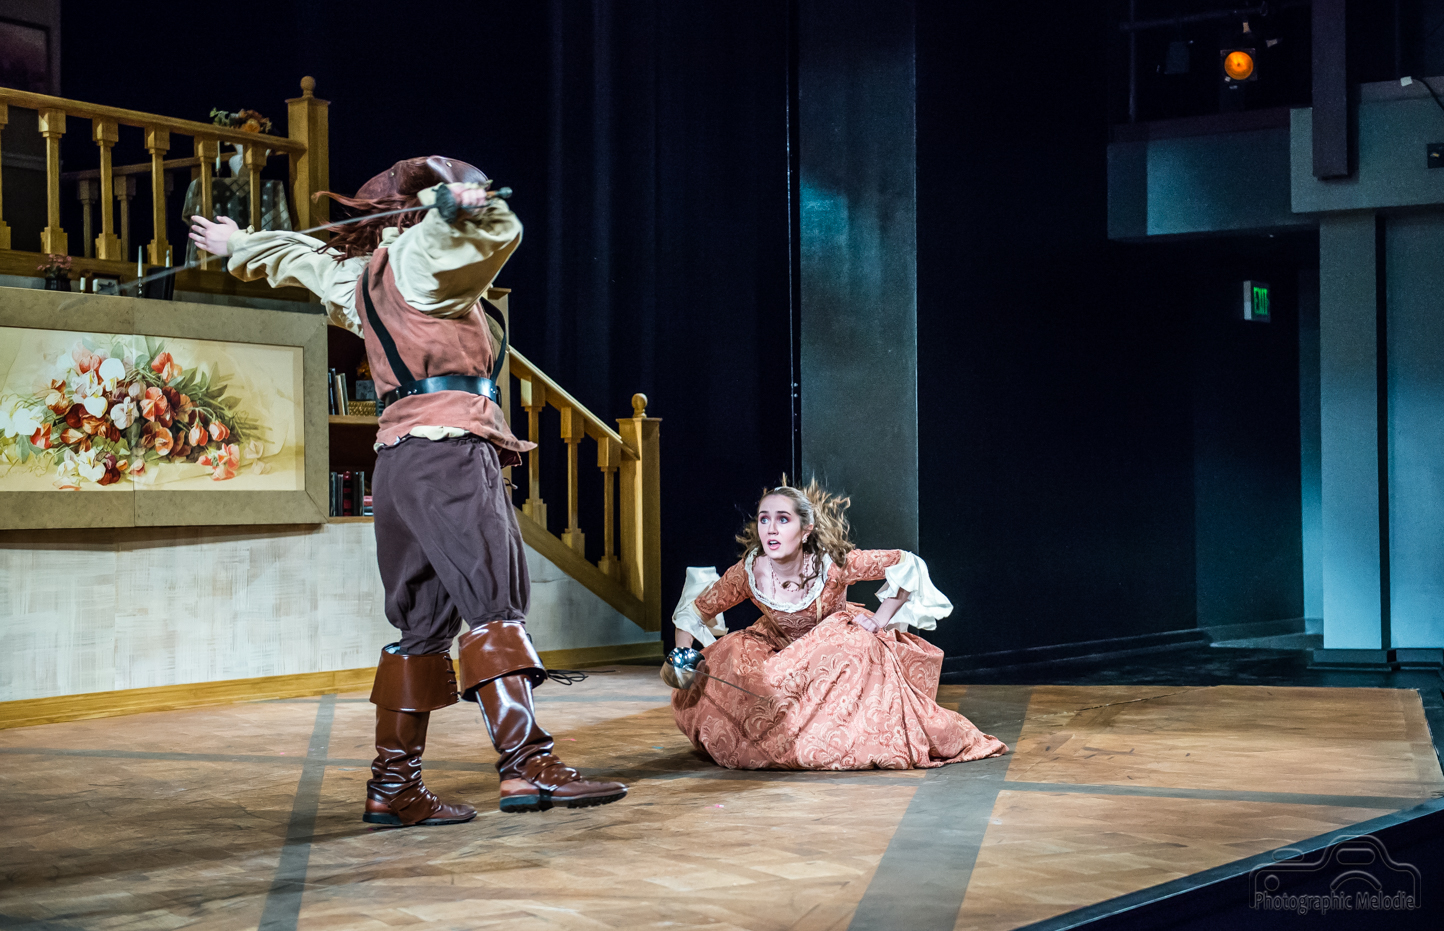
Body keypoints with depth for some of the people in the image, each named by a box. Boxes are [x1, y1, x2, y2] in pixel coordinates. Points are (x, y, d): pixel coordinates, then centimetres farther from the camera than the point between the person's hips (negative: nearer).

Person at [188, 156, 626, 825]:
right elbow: (497, 231, -20)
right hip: (448, 444, -9)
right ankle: (527, 763, -27)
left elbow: (298, 256, 45)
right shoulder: (418, 256, -1)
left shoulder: (356, 274, 23)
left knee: (424, 620, 8)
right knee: (493, 601, -17)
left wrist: (237, 245, 58)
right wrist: (455, 199, -17)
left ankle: (393, 785, 7)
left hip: (399, 458, 9)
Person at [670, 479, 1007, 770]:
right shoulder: (749, 573, -26)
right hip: (780, 652, 3)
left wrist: (880, 620, -23)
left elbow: (906, 563, -25)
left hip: (837, 646, -3)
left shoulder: (831, 565, -32)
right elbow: (697, 609, -12)